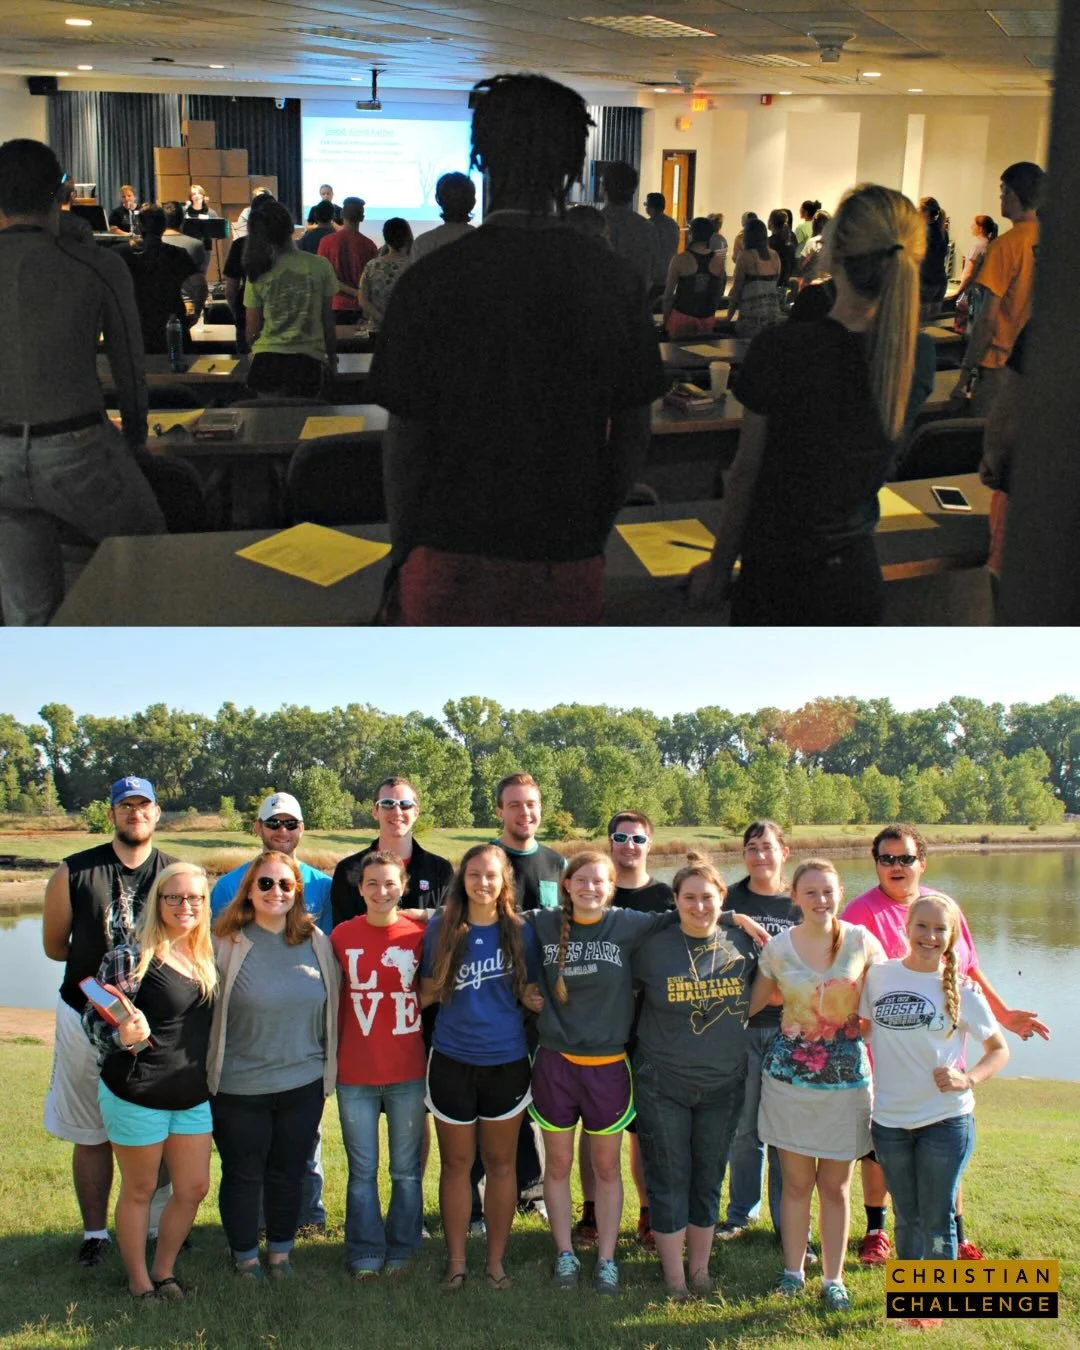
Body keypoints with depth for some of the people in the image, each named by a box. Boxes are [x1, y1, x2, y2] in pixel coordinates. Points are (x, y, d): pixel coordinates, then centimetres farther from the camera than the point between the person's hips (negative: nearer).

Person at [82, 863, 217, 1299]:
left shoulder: (205, 957, 5)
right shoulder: (130, 956, -15)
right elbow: (93, 1019, -16)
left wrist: (210, 1076, 12)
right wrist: (123, 1038, -35)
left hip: (193, 1097, 6)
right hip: (137, 1095, -6)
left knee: (194, 1188, 12)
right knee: (139, 1190, 10)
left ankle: (164, 1271, 32)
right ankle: (139, 1282, 26)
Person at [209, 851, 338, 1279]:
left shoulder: (315, 942, 1)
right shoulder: (227, 943, -10)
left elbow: (334, 1003, 10)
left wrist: (328, 1064, 12)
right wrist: (207, 1070, -6)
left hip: (303, 1083, 3)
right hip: (238, 1086, -3)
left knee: (288, 1174, 15)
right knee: (243, 1175, 12)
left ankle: (280, 1252, 34)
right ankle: (245, 1258, 30)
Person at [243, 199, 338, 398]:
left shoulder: (258, 273, -2)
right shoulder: (320, 266, -4)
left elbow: (252, 327, 2)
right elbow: (328, 318, 2)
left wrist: (252, 350, 23)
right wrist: (332, 357, 15)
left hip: (267, 359, 1)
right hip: (308, 360, -1)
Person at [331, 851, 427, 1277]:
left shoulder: (420, 934, -3)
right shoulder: (342, 935, -2)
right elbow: (330, 998, 6)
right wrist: (331, 1055, 3)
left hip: (408, 1073, 0)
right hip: (355, 1074, 0)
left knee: (406, 1170, 10)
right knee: (362, 1171, 8)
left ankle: (400, 1252, 25)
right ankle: (365, 1256, 20)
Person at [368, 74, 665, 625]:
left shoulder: (433, 280, -11)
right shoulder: (616, 281, -3)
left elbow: (406, 439, -6)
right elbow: (633, 435, 4)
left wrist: (401, 549, 7)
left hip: (453, 554, -2)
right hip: (569, 558, 2)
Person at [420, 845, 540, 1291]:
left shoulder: (519, 931, -1)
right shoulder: (440, 928, -4)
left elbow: (529, 994, 6)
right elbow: (428, 993, 0)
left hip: (507, 1062, 1)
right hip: (452, 1063, -1)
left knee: (500, 1163, 12)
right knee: (456, 1164, 10)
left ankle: (496, 1260, 24)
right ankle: (456, 1260, 23)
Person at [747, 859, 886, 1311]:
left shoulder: (862, 942, -6)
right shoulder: (777, 948, -4)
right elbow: (752, 1006, 9)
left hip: (845, 1075, 0)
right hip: (789, 1074, 0)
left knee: (836, 1185, 8)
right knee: (797, 1181, 9)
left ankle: (833, 1279, 20)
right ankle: (792, 1271, 24)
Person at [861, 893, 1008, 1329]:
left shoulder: (961, 990, -5)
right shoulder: (878, 976, -1)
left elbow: (999, 1050, 2)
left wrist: (968, 1079, -15)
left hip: (946, 1120, -2)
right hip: (889, 1119, 2)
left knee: (937, 1219, 6)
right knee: (907, 1216, 15)